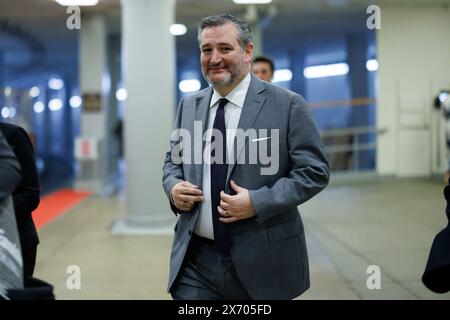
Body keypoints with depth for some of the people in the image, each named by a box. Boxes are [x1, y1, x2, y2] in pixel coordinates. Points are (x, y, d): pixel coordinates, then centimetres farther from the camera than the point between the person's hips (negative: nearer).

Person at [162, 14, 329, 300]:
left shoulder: (287, 105, -7)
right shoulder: (189, 106, 9)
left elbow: (315, 171, -8)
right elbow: (173, 160, 20)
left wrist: (258, 202, -18)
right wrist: (173, 187, -3)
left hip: (262, 260, -3)